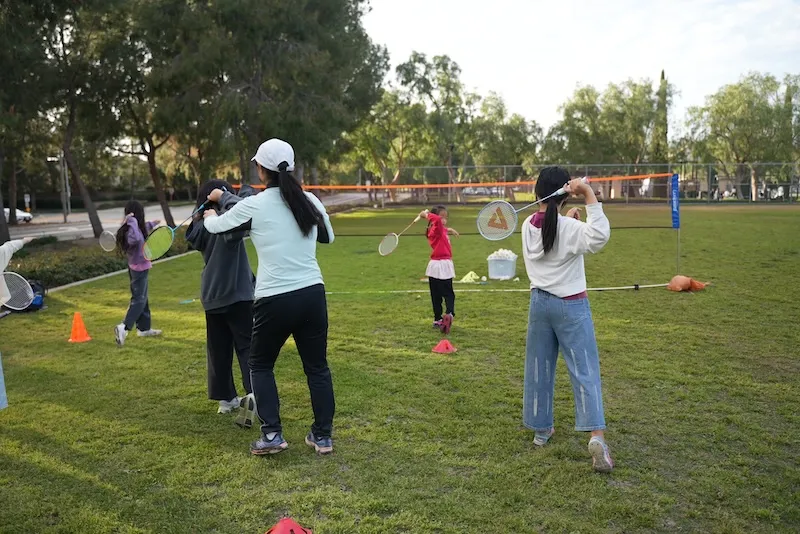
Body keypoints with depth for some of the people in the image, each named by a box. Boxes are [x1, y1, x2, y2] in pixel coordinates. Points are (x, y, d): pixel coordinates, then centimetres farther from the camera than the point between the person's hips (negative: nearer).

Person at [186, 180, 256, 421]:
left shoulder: (200, 226, 9)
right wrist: (224, 196, -21)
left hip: (212, 297, 7)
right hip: (236, 294, -7)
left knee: (218, 349, 13)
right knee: (247, 346, -3)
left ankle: (226, 398, 22)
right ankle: (253, 392, -18)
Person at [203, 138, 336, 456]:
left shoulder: (254, 205, -5)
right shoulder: (310, 201, 4)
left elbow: (215, 226, 14)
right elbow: (328, 237, 22)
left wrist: (209, 215, 36)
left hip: (275, 300, -3)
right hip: (312, 294, 3)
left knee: (261, 365, 18)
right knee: (317, 367, 14)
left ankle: (271, 434, 12)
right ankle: (323, 436, 20)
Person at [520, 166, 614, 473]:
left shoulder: (528, 226, 2)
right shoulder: (569, 228, -16)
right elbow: (599, 236, -32)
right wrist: (589, 197, -30)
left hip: (540, 301, 5)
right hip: (571, 305, -5)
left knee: (539, 370, 13)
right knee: (585, 371, -4)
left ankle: (541, 429, 24)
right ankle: (596, 436, -14)